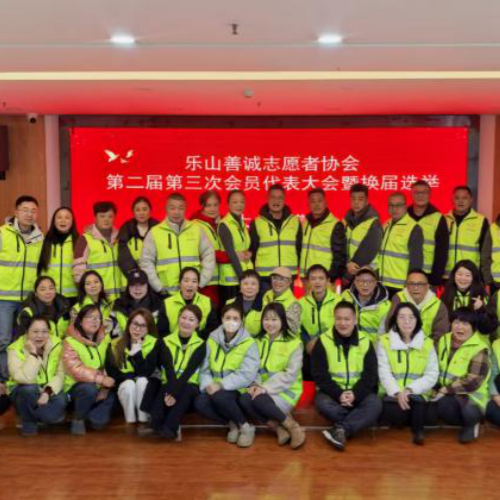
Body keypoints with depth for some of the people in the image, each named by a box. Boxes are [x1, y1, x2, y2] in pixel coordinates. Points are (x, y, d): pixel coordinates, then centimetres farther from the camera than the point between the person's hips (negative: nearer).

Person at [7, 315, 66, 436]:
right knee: (30, 389, -35)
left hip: (49, 391, 2)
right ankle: (28, 422, -8)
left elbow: (60, 374, -14)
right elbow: (24, 379, -32)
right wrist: (33, 354, -33)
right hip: (23, 392, -2)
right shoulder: (16, 349, -18)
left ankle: (37, 416, 3)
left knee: (60, 402, -29)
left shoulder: (56, 345, -10)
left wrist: (48, 391, -29)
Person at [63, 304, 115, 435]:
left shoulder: (105, 339, 4)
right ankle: (78, 419, -8)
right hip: (77, 385, -2)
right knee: (89, 389, -35)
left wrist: (104, 388, -16)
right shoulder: (70, 342, -10)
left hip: (101, 385, 3)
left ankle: (92, 417, 13)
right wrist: (101, 379, -30)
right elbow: (76, 370, -21)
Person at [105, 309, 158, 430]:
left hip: (144, 389, -1)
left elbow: (146, 372, -18)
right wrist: (130, 378, -16)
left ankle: (143, 422, -23)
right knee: (129, 384, -31)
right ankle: (130, 422, -16)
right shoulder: (115, 344, -3)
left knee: (142, 381, -32)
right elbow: (111, 372, -6)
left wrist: (137, 351, -27)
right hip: (124, 387, 1)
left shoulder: (154, 343, -9)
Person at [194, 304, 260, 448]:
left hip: (240, 391, -4)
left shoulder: (249, 343, -9)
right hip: (217, 389, 4)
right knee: (200, 403, -26)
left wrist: (221, 385, -25)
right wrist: (208, 384, -20)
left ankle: (246, 427, -10)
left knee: (219, 397, -34)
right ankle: (233, 424, -2)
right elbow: (205, 368, 2)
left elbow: (247, 375, -18)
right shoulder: (212, 340, 4)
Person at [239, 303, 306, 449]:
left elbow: (290, 375, -14)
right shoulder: (259, 341, 10)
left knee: (258, 400, -33)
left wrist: (266, 387, -23)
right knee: (244, 399, -26)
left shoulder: (294, 343, -7)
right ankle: (279, 429, -19)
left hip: (286, 391, -5)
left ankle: (293, 426, -14)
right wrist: (255, 384, -15)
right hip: (263, 389, 5)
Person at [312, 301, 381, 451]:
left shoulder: (365, 342, 1)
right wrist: (338, 394, -22)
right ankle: (357, 422, -17)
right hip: (332, 391, -1)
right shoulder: (323, 341, -4)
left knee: (375, 404, -28)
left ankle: (341, 429, -31)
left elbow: (370, 375, -3)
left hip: (358, 392, 1)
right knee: (322, 403, -33)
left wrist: (355, 394, -21)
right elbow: (319, 375, -7)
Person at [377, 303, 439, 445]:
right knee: (396, 414, -31)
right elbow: (384, 373, -5)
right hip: (392, 394, 0)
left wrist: (410, 389, -16)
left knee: (414, 398, -36)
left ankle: (418, 429, -13)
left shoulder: (427, 343, 8)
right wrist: (397, 392, -23)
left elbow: (432, 375, -1)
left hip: (418, 394, 0)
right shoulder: (384, 341, 4)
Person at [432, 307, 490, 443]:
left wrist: (446, 390, -19)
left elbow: (473, 381, -18)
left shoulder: (479, 349, -12)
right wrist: (436, 388, 1)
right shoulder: (443, 340, 8)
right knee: (440, 406, -32)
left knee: (469, 412, -37)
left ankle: (470, 425, 4)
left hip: (470, 395, -4)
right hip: (446, 394, 4)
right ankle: (468, 423, 2)